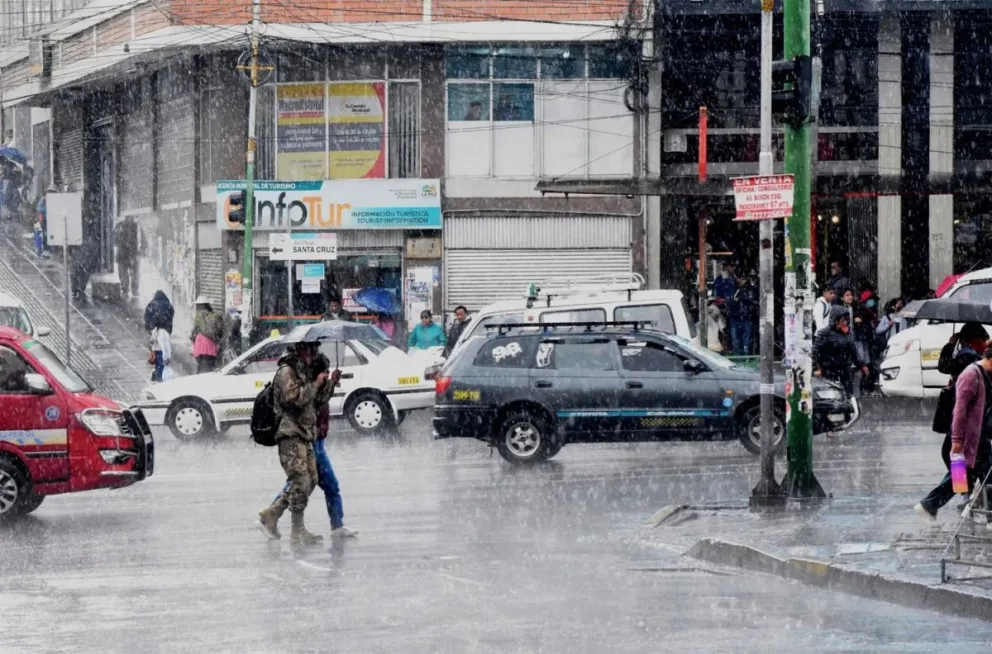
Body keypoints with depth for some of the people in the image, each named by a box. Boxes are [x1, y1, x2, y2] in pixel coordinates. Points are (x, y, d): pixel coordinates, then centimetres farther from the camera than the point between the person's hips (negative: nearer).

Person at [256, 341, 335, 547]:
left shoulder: (306, 371, 21)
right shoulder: (287, 371, -8)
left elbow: (318, 400, 23)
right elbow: (295, 398, -22)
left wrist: (330, 383, 9)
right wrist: (316, 384, -14)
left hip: (305, 435, 10)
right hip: (290, 435, -10)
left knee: (310, 480, 7)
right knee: (301, 481, -13)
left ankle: (270, 515, 13)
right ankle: (298, 531, -9)